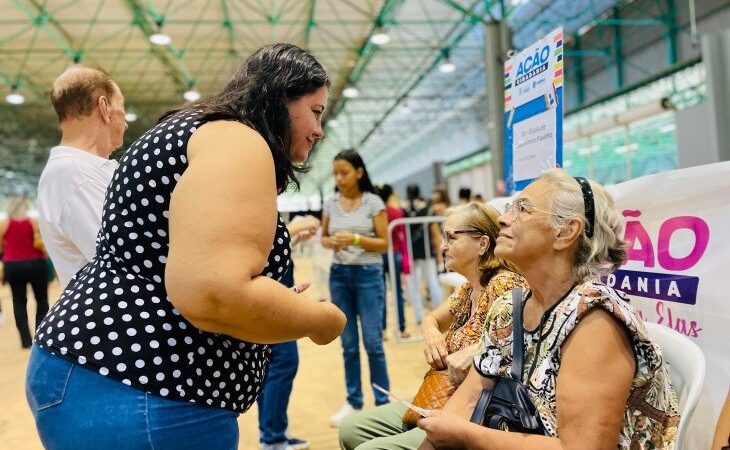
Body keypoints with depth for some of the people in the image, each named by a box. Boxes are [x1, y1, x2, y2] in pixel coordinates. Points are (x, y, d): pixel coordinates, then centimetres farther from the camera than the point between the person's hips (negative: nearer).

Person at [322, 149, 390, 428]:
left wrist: (356, 240, -20)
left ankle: (382, 402, 11)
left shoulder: (373, 202, -5)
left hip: (368, 274, -3)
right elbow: (323, 237, 14)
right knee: (348, 343, 10)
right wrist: (331, 243, -8)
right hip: (339, 275, 4)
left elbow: (384, 243, -6)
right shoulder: (330, 203, 5)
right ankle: (353, 401, 21)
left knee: (373, 342, -2)